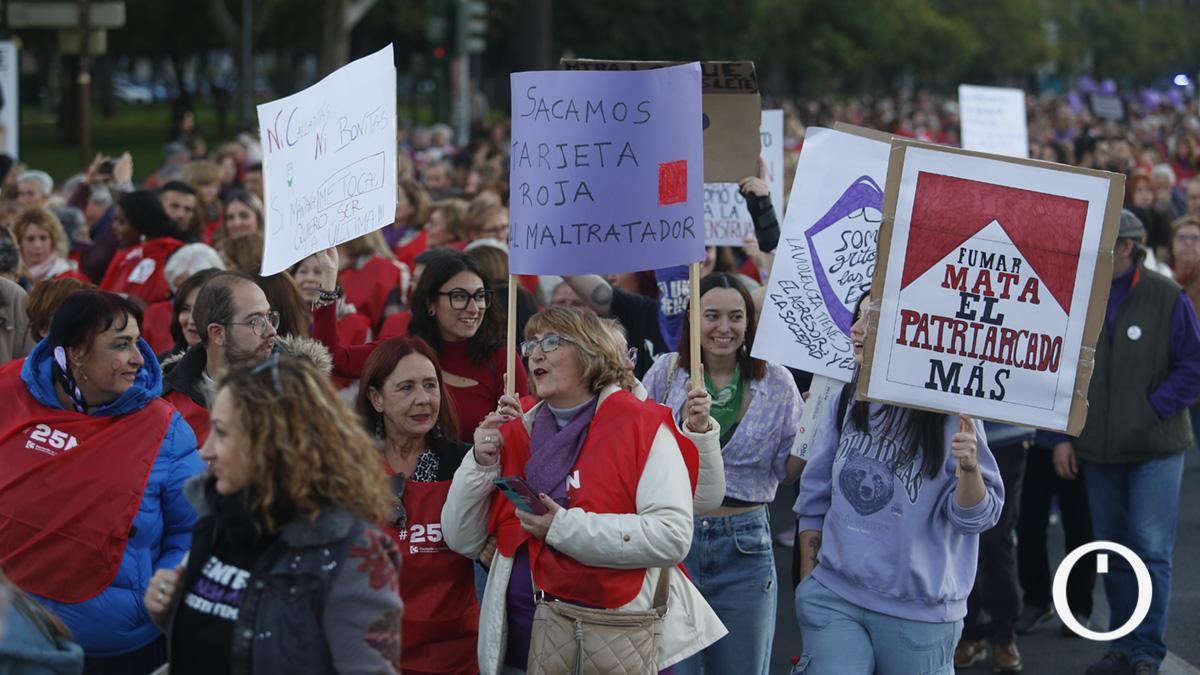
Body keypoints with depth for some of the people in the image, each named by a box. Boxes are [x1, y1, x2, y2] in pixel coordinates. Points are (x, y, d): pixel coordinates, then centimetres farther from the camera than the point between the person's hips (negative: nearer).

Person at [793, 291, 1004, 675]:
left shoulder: (951, 415, -11)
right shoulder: (845, 402, 2)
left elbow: (974, 517, -11)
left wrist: (969, 469, -30)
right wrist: (808, 581, 13)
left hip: (918, 612, -3)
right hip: (833, 599, 3)